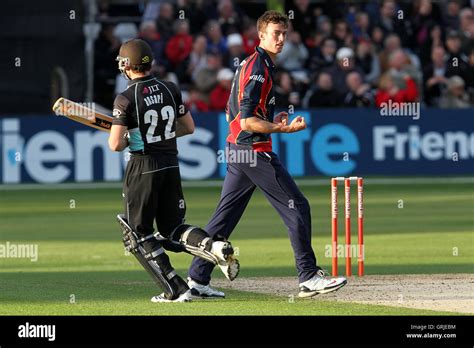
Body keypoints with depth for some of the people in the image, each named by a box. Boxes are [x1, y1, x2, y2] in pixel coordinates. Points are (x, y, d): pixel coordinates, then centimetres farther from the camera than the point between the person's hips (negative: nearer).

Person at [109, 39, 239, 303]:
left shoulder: (126, 99, -13)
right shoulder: (171, 90, 4)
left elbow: (115, 145, -17)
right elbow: (189, 127, 13)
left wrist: (128, 140, 5)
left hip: (143, 167, -6)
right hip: (171, 165, 6)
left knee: (139, 234, 6)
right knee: (173, 229, 15)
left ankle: (176, 290, -3)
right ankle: (215, 247, -14)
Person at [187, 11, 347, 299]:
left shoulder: (249, 65, 17)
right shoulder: (258, 68, -15)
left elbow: (232, 113, 23)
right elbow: (247, 121, -22)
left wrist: (271, 121, 16)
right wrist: (284, 128, -22)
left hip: (236, 150, 10)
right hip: (255, 150, -10)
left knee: (225, 216, 11)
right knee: (297, 206, -6)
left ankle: (197, 278, 12)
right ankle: (309, 277, -5)